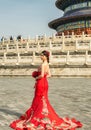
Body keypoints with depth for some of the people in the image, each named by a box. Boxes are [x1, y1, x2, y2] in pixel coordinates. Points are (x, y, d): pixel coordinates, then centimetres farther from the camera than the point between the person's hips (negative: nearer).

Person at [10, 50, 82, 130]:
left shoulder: (43, 64, -18)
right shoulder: (47, 64, 10)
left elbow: (41, 75, -26)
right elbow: (49, 75, 14)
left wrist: (36, 78, -8)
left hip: (41, 83, -9)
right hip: (44, 82, 9)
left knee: (41, 100, 1)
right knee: (38, 99, 17)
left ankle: (44, 117, 8)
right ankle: (37, 114, 27)